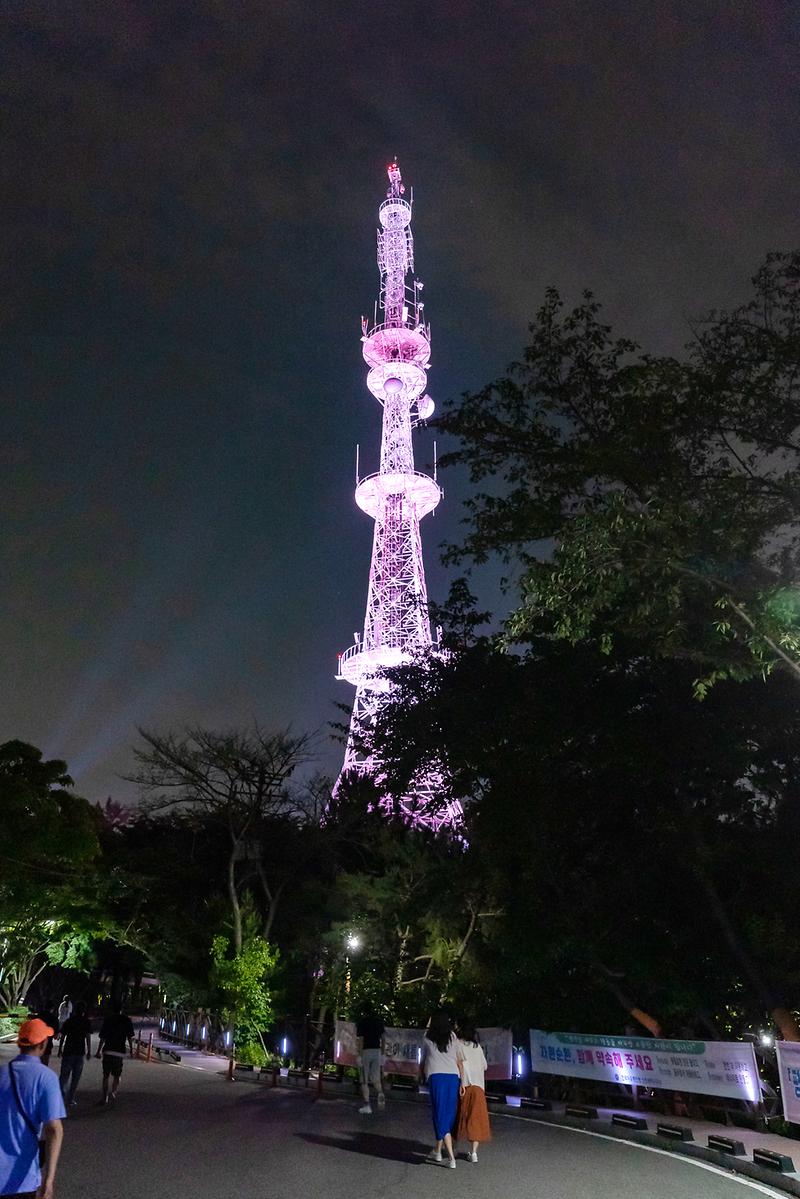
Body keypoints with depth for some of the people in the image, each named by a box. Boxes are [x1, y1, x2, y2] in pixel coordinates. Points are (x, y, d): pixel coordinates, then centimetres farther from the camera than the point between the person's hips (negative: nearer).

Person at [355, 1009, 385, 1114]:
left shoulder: (361, 1022, -6)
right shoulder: (379, 1021, 9)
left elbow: (361, 1039, -13)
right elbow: (382, 1038, 10)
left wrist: (359, 1055, -12)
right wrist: (382, 1053, 16)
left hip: (366, 1051, -4)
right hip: (377, 1051, 4)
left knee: (364, 1081, 6)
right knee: (376, 1078, 12)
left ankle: (367, 1106, 4)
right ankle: (380, 1093, -16)